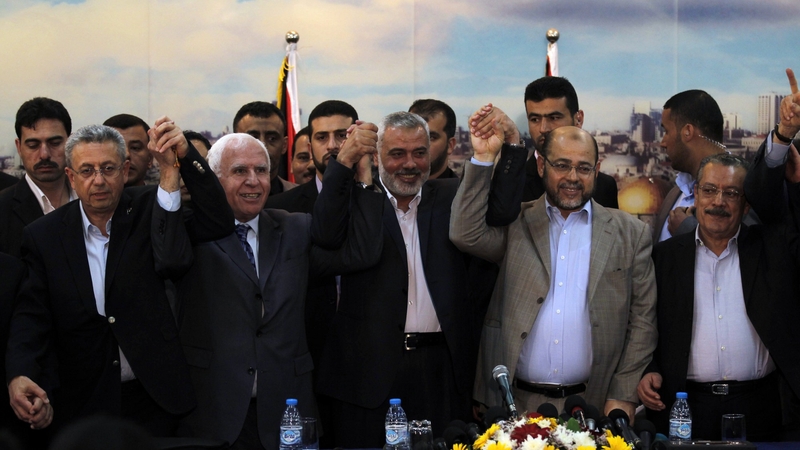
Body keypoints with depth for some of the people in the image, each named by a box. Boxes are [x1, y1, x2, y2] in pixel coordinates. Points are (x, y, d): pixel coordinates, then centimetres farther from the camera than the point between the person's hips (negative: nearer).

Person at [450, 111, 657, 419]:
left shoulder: (631, 234, 6)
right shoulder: (516, 224, 7)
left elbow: (642, 321, 4)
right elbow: (466, 235, -12)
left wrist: (624, 397, -3)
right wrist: (484, 157, -12)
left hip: (592, 405, 0)